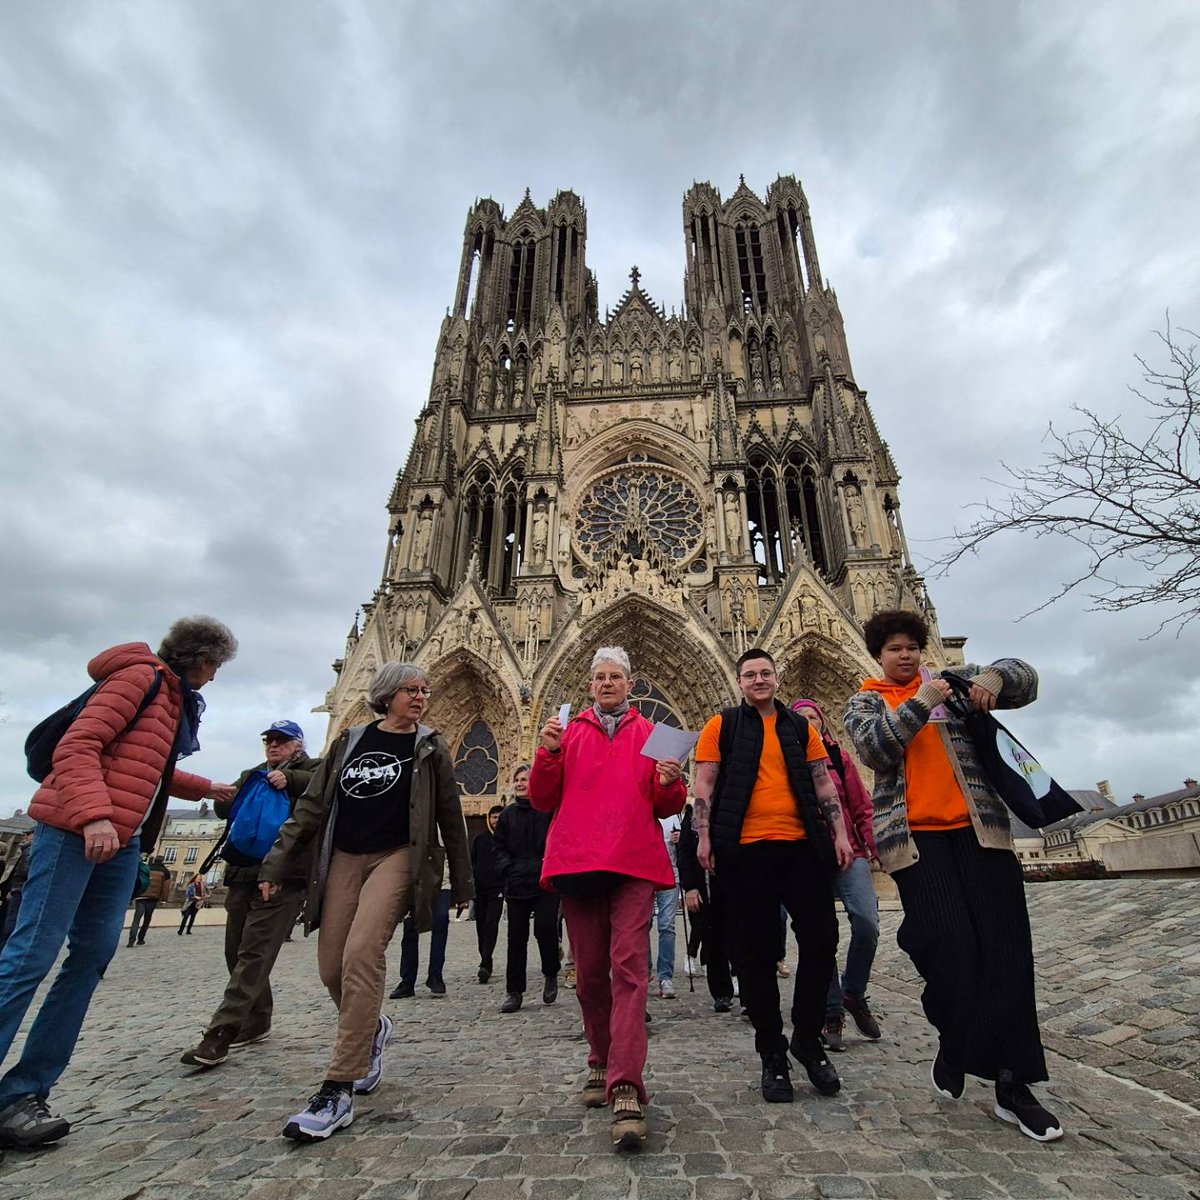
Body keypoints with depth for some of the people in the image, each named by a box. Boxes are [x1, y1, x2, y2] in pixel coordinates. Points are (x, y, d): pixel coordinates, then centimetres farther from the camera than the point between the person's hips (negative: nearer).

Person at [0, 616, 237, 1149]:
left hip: (122, 840, 9)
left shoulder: (178, 698, 19)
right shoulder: (141, 676, -8)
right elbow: (77, 747, -16)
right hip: (77, 829, -9)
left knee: (94, 955, 5)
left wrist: (205, 788, 40)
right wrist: (94, 814, -26)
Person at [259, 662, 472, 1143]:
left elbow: (450, 817, 4)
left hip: (397, 857, -4)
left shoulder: (429, 748, 2)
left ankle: (338, 1091, -10)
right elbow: (312, 805, 10)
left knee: (362, 954, -20)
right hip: (342, 859, 4)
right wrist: (278, 864, 6)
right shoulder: (352, 741, 9)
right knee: (331, 968, 5)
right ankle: (372, 1029, 36)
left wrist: (461, 881, 5)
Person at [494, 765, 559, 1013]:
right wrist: (508, 869, -2)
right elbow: (499, 848, 13)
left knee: (545, 928, -11)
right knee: (516, 938, 7)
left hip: (545, 882, -4)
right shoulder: (507, 815, 12)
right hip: (516, 885, 4)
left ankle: (550, 974, 18)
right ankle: (514, 992, 19)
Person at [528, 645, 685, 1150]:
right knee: (590, 970, 10)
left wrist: (670, 783, -13)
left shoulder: (649, 734, 11)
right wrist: (547, 753, -10)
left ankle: (626, 1090, -8)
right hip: (577, 861, 2)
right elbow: (542, 800, 6)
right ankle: (602, 1061, 31)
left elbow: (665, 807, 10)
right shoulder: (570, 732, 12)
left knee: (628, 966, -11)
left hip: (633, 862, -1)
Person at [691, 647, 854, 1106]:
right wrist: (704, 836, -8)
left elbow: (823, 783, 15)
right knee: (757, 952, 5)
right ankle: (772, 1054, 21)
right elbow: (704, 786, 1)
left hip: (802, 846, 3)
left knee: (821, 939, 3)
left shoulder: (800, 727, 15)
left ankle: (807, 1037, 25)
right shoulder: (722, 725, 5)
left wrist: (839, 833, 6)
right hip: (745, 850, -3)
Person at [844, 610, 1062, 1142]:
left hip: (977, 827, 2)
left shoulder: (952, 681, 15)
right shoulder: (865, 703, 11)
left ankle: (1013, 1086, 10)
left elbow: (1024, 676, 7)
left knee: (1006, 949, -1)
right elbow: (873, 747, -9)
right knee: (950, 946, -12)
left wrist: (994, 678, -15)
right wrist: (920, 703, -15)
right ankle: (954, 1050, 15)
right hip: (914, 834, -2)